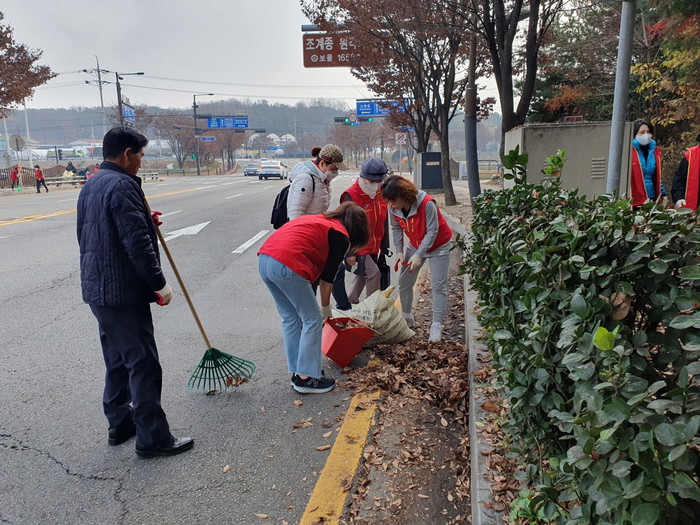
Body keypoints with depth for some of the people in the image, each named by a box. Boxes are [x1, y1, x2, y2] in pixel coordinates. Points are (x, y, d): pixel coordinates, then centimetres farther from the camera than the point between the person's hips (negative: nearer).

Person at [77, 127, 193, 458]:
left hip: (97, 289, 10)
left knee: (117, 360, 20)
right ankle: (152, 438, 7)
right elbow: (137, 244, -24)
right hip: (123, 292, -10)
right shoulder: (122, 185, -18)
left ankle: (120, 424, 31)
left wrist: (145, 221, 16)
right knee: (143, 365, -2)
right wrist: (160, 284, -16)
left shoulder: (90, 186, 14)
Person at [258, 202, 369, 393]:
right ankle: (306, 378, 13)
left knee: (290, 318, 20)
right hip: (287, 266, -9)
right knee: (312, 320, 6)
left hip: (264, 260, 9)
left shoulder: (318, 220, 28)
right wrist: (326, 306, 20)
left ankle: (298, 372, 28)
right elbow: (328, 275, 5)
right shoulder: (341, 236, 4)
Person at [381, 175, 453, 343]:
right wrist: (399, 251, -14)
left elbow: (432, 231, -28)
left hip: (438, 246, -5)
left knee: (438, 286, -7)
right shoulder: (393, 208, -17)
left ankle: (437, 325, 1)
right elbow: (396, 229, -3)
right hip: (415, 245, 5)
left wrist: (418, 255, -31)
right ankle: (407, 317, 24)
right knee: (404, 282, 6)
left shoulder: (427, 203, -33)